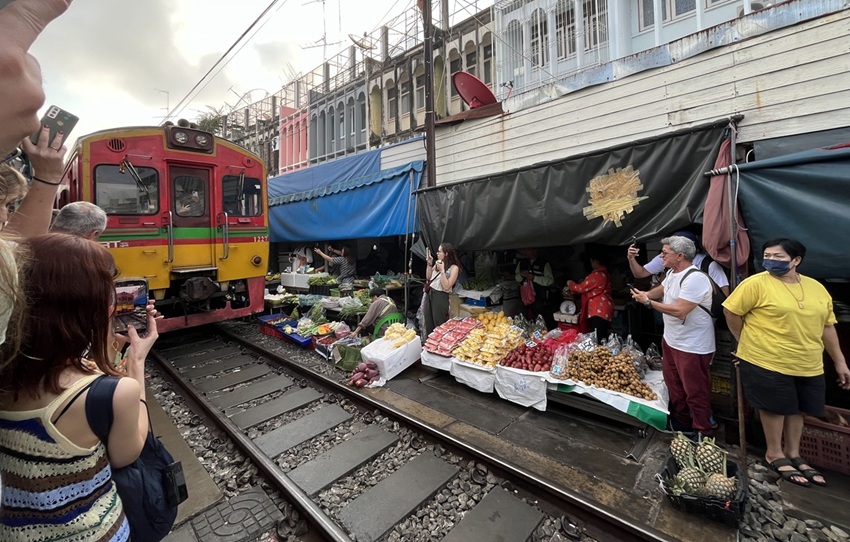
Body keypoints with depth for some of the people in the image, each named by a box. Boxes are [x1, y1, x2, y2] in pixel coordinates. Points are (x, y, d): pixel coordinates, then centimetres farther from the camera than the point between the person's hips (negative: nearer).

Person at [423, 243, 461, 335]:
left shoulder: (454, 268, -12)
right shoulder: (438, 263, 9)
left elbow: (446, 286, -17)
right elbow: (428, 277, 16)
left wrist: (442, 270, -20)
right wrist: (429, 263, 4)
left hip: (440, 296, -7)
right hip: (429, 293, 7)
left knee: (439, 325, 2)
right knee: (428, 323, 15)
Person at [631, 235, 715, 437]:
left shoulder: (695, 279, -26)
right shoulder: (672, 273, 5)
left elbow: (680, 311, -31)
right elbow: (660, 290, 20)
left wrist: (648, 302, -22)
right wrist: (644, 294, -1)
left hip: (692, 347, -10)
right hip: (670, 340, 10)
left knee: (695, 392, 6)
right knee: (673, 384, 24)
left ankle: (703, 433, 25)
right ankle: (680, 421, 44)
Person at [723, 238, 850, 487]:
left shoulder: (816, 287, 8)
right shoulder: (756, 283, -13)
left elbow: (827, 326, 14)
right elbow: (731, 311, -10)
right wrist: (748, 343, -2)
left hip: (808, 365, 6)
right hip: (767, 362, -6)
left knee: (797, 408, 16)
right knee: (775, 407, 5)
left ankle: (793, 454, 33)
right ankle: (775, 454, 23)